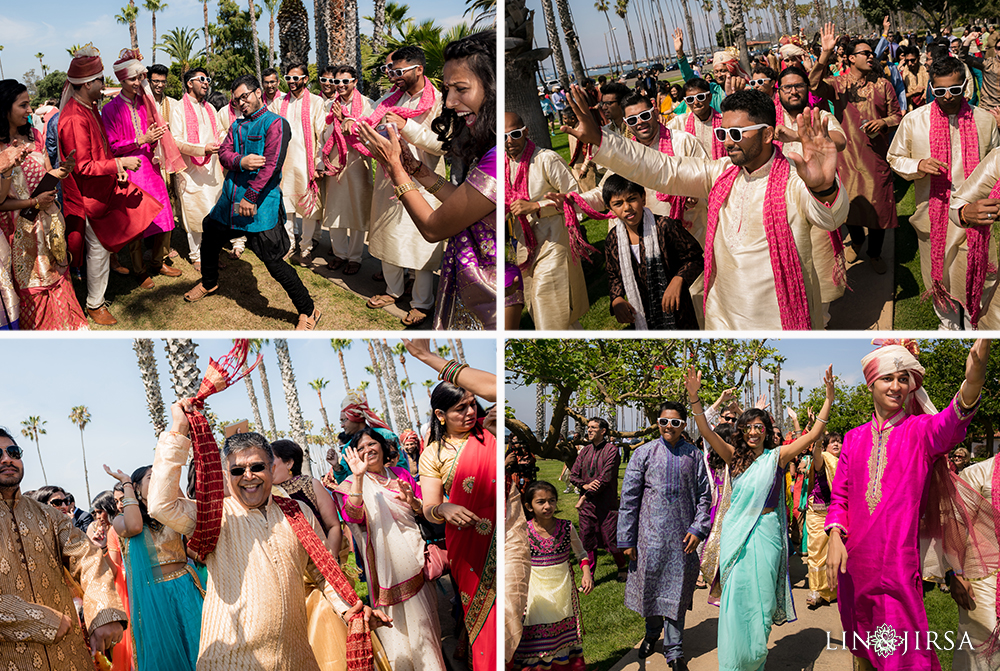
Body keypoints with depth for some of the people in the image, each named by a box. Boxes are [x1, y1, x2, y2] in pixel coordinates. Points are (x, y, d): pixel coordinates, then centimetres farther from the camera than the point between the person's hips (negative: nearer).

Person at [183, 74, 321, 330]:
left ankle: (308, 311, -3)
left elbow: (271, 164, -18)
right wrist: (241, 161, -17)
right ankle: (209, 283, 49)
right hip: (231, 198, 8)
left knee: (274, 262, -12)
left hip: (260, 202, -8)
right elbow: (223, 152, 6)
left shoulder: (275, 123, -9)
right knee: (210, 238, 22)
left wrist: (251, 197, -20)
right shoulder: (237, 125, 16)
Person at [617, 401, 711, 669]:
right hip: (650, 534, 0)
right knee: (650, 585, 12)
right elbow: (629, 497, 1)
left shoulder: (694, 455, 2)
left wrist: (698, 529, -4)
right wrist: (626, 539, -2)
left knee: (676, 591, 3)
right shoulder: (644, 453, 0)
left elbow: (704, 496, 8)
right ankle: (652, 632, 38)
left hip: (682, 536, 0)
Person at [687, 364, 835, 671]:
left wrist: (829, 398, -16)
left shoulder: (777, 456, 1)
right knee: (736, 597, 4)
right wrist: (694, 397, -19)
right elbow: (707, 432, -6)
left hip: (765, 533, -1)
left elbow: (813, 434, -7)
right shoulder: (735, 457, 5)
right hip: (736, 532, 1)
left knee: (761, 596, 4)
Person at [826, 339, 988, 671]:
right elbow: (840, 496, 11)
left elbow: (949, 424, -26)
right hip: (854, 560, 4)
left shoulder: (920, 430, -2)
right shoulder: (854, 438, 11)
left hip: (899, 560, -4)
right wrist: (835, 536, -10)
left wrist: (972, 382, -49)